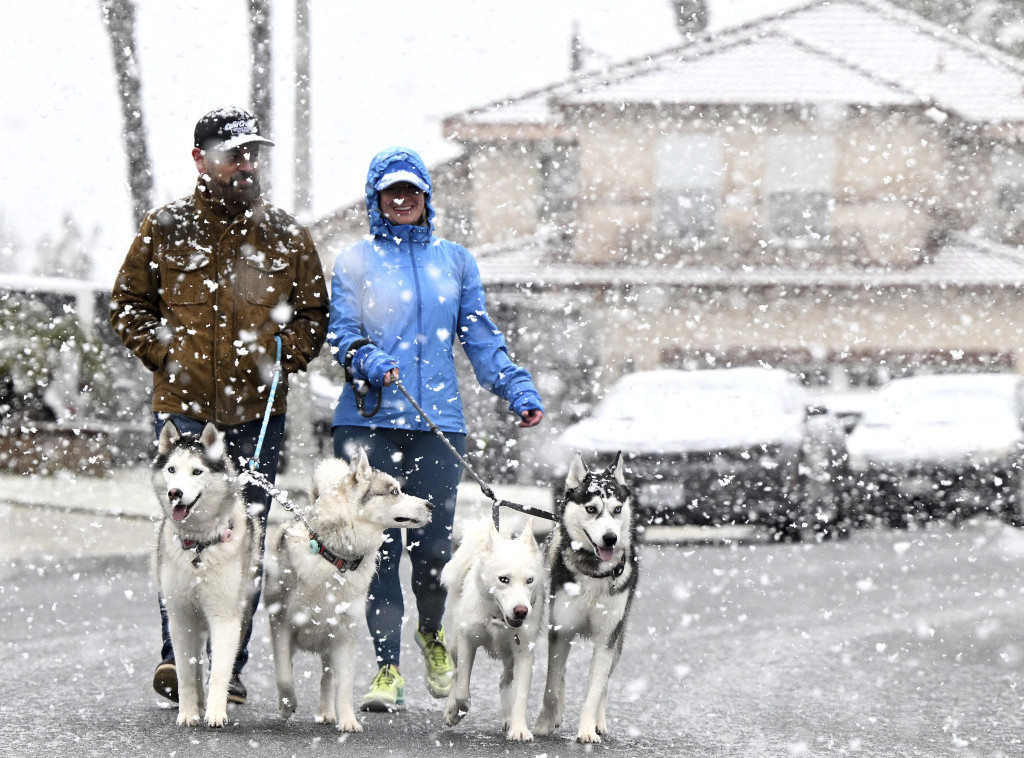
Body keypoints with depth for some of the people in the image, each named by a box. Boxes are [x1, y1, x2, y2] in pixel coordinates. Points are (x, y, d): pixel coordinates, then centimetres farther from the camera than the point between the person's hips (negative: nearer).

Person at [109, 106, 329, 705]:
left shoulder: (285, 235, 10)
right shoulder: (166, 229, 6)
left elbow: (315, 311, 17)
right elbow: (128, 303, 13)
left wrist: (284, 359, 0)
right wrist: (163, 355, -1)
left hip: (259, 411, 2)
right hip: (184, 408, -2)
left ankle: (230, 666, 9)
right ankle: (177, 657, -7)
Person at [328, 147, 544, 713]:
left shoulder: (455, 261, 15)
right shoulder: (355, 262, 9)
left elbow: (481, 339, 15)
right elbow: (343, 336, 3)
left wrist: (519, 391, 2)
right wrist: (370, 363, -18)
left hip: (438, 424, 1)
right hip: (368, 421, -1)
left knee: (433, 545, -5)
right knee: (378, 544, -7)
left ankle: (431, 631, 25)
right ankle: (387, 666, -1)